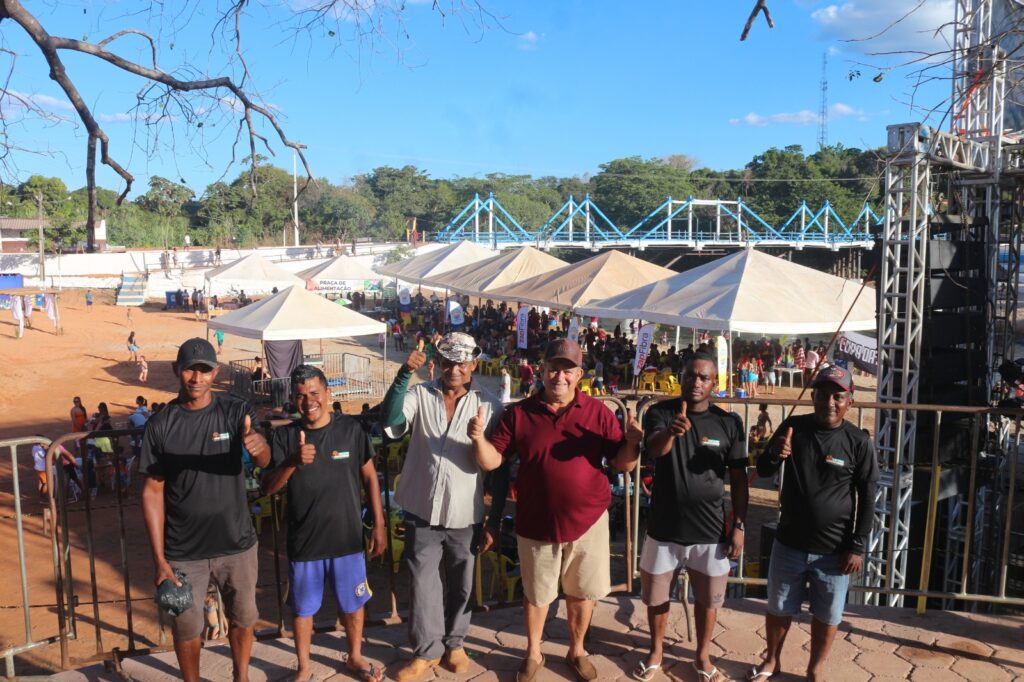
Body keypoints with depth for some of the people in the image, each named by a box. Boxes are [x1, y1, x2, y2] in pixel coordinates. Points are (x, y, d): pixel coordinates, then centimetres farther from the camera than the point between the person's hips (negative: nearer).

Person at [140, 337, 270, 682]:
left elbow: (263, 461, -24)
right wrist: (158, 558, -8)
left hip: (237, 543, 1)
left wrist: (259, 447, -50)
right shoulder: (160, 424, -7)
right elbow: (153, 491, -4)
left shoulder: (237, 412, -9)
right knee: (186, 629, 13)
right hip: (183, 551, 0)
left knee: (243, 618, 17)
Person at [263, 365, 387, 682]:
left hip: (347, 538, 0)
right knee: (302, 608, 16)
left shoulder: (351, 429, -7)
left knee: (353, 603, 16)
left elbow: (370, 478, 2)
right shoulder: (285, 436, -7)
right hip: (304, 541, 0)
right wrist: (292, 462, -32)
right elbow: (267, 488, -12)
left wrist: (379, 525, 1)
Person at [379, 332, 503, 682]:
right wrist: (404, 374, -33)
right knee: (423, 584, 12)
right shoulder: (419, 394, -6)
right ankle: (427, 650, 32)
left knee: (461, 585, 17)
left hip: (466, 515, 0)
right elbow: (390, 422, -24)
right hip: (422, 512, 0)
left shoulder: (489, 405, -6)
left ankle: (454, 643, 40)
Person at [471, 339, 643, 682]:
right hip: (536, 523, 0)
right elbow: (492, 461, -6)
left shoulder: (598, 412, -6)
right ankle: (533, 654, 40)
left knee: (581, 592, 18)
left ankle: (577, 650, 42)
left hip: (588, 521, 0)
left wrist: (632, 442, -25)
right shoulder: (519, 413, -6)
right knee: (535, 593, 18)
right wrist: (479, 439, -27)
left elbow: (623, 463, -4)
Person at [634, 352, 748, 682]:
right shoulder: (660, 413, -9)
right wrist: (671, 432, -52)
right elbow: (655, 448, -30)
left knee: (708, 599, 15)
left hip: (710, 531, 1)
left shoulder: (728, 423, -4)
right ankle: (656, 651, 40)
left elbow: (738, 478, 2)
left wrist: (738, 525, -2)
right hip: (664, 528, 0)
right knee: (656, 596, 16)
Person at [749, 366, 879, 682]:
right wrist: (773, 454, -22)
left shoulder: (859, 442, -10)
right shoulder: (793, 427, -5)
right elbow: (763, 471, 1)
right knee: (778, 609, 16)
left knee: (827, 615, 13)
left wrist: (857, 546, -7)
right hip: (789, 542, 2)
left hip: (834, 549, -2)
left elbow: (867, 497, -5)